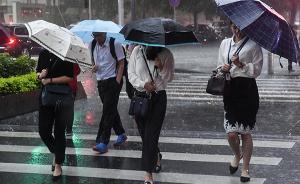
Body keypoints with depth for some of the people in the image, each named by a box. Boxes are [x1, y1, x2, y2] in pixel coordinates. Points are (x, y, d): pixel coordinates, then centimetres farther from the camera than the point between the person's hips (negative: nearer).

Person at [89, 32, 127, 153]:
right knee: (111, 110, 14)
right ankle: (121, 134, 30)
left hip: (113, 81, -6)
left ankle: (103, 143, -11)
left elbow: (121, 64, -6)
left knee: (108, 111, -9)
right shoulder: (92, 45, 7)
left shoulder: (115, 44, -8)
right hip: (100, 82, 6)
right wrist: (94, 67, -3)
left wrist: (117, 81, -15)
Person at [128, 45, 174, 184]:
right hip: (140, 96, 3)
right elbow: (131, 73, -1)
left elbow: (169, 77, -7)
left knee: (151, 134, -7)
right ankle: (156, 156, 42)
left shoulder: (166, 54, -6)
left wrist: (160, 67, -25)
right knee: (143, 132, 13)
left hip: (158, 97, -3)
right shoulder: (137, 51, -2)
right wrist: (143, 84, -16)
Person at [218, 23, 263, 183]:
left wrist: (241, 65, -18)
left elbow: (257, 70, -4)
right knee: (231, 133, -4)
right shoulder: (225, 43, 14)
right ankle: (237, 155, 30)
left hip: (247, 89, -3)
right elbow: (220, 65, 19)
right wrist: (223, 68, -3)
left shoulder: (253, 45, 0)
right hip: (230, 89, 3)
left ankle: (245, 168, 17)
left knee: (245, 132, 1)